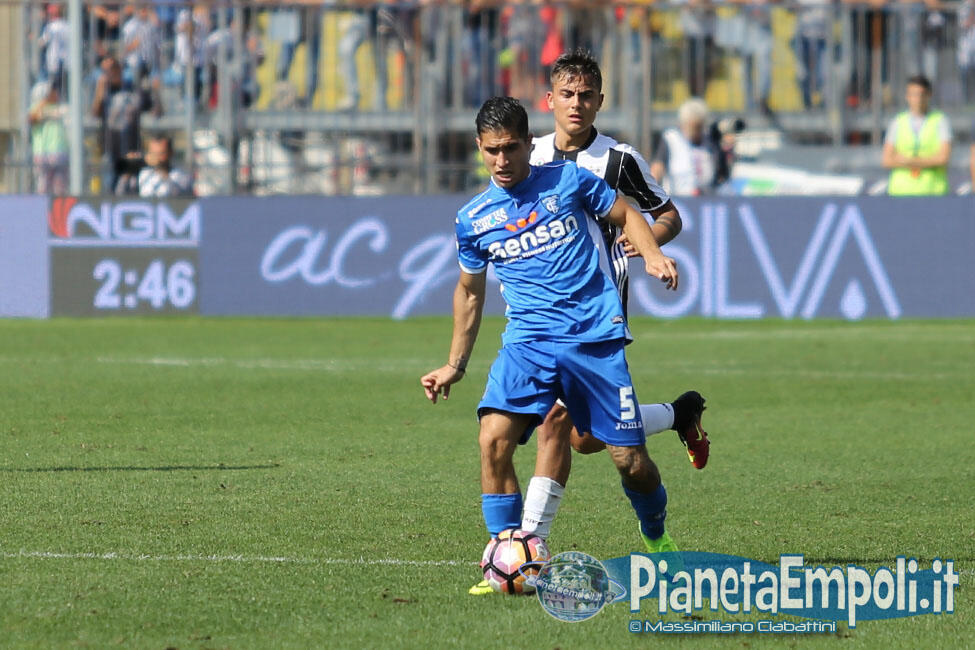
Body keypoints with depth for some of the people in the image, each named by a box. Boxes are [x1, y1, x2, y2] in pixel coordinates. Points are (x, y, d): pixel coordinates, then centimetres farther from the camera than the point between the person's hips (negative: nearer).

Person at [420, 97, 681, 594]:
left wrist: (652, 255, -5)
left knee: (629, 460, -1)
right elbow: (469, 291, 23)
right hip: (526, 343, 1)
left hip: (595, 335, -1)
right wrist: (455, 365, 24)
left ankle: (657, 536, 31)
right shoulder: (473, 220, 8)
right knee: (494, 437, -23)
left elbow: (625, 215, 14)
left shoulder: (567, 180, 2)